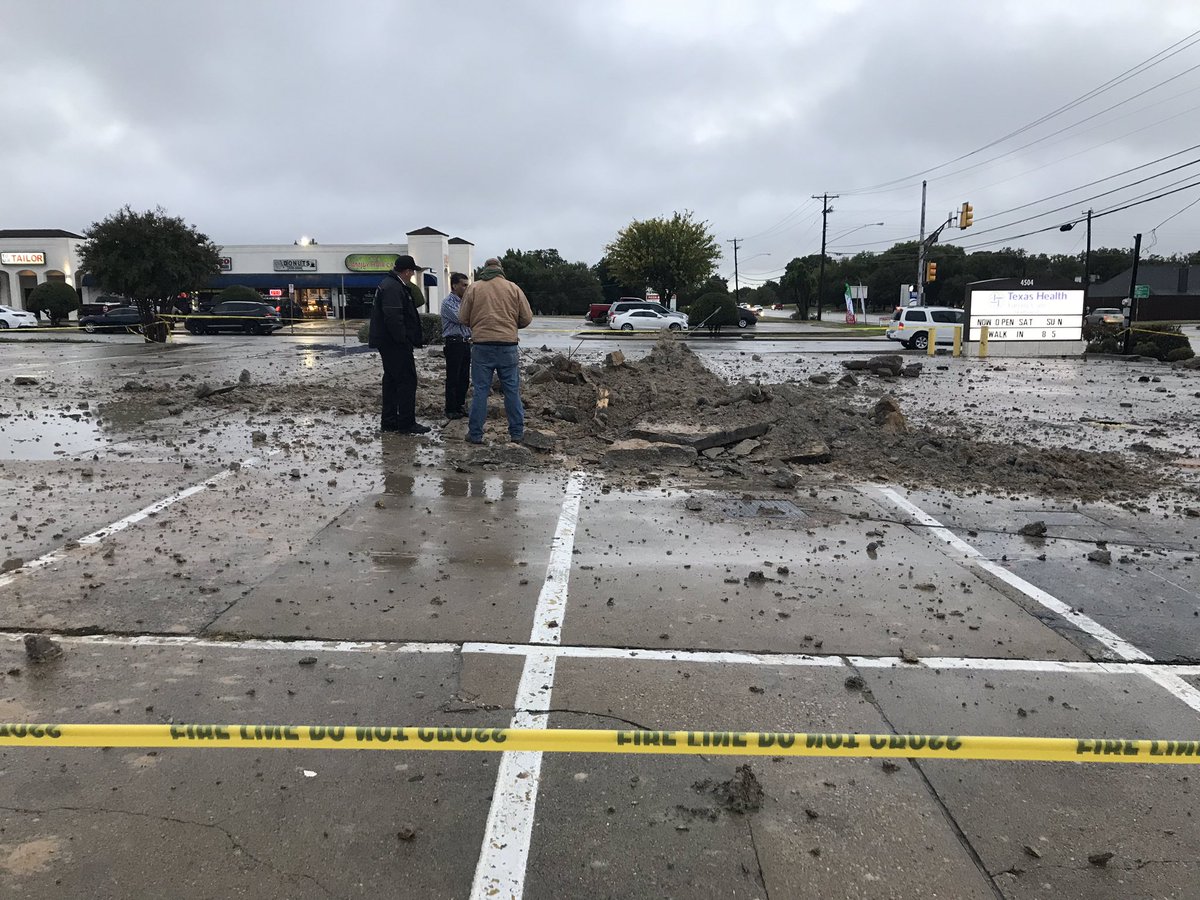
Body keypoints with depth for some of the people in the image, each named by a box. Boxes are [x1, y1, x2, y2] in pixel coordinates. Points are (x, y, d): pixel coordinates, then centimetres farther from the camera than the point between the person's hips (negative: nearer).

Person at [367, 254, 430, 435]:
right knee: (407, 381, -6)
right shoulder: (393, 287, -17)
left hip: (388, 343, 11)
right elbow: (393, 317, -26)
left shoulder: (389, 284, 17)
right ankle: (406, 423, -4)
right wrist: (404, 340, -21)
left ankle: (388, 422, 20)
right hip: (395, 343, -11)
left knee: (391, 380, 14)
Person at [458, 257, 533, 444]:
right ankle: (517, 432, 12)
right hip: (508, 345, 0)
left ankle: (475, 434, 8)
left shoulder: (473, 288, 3)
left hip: (481, 345, 0)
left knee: (480, 390, 5)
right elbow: (526, 318, 5)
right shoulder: (514, 288, 4)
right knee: (512, 390, 8)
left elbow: (463, 318, 5)